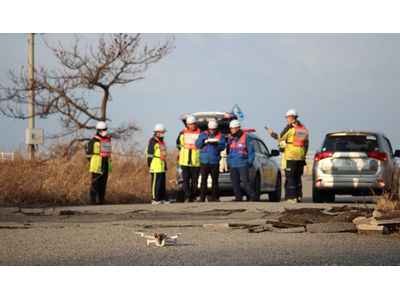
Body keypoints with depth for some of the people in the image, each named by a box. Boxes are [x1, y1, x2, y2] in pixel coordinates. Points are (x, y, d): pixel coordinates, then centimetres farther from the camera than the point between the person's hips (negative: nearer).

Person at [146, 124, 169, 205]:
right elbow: (149, 154, -12)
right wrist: (150, 165, -13)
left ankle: (162, 199, 12)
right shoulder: (153, 142, -10)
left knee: (162, 183, 9)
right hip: (156, 167, -9)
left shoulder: (162, 142, 18)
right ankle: (154, 199, -7)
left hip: (162, 167, 9)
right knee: (156, 183, -8)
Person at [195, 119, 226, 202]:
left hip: (215, 162, 0)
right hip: (204, 161, 0)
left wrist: (216, 145, -29)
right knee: (203, 179, -3)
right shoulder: (203, 134, 9)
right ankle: (202, 197, 0)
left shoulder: (221, 135, 5)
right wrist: (203, 141, -20)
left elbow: (222, 147, -8)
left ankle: (215, 197, 7)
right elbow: (197, 145, 1)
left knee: (215, 180, 0)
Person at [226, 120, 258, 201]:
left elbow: (251, 151, -1)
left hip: (242, 164, -6)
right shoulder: (230, 139, 15)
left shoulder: (246, 137, -1)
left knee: (246, 180, -13)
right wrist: (228, 164, 17)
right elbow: (228, 153, 21)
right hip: (233, 165, 6)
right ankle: (238, 197, 8)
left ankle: (253, 197, -9)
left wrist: (250, 162, -8)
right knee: (235, 182, 1)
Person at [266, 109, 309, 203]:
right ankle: (299, 196, 9)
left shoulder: (290, 128, -10)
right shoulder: (304, 129, 13)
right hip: (301, 158, 7)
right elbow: (306, 145, 17)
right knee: (297, 177, 15)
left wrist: (271, 133, 12)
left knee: (290, 177, -3)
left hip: (291, 157, -7)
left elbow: (280, 138, -6)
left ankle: (293, 198, -7)